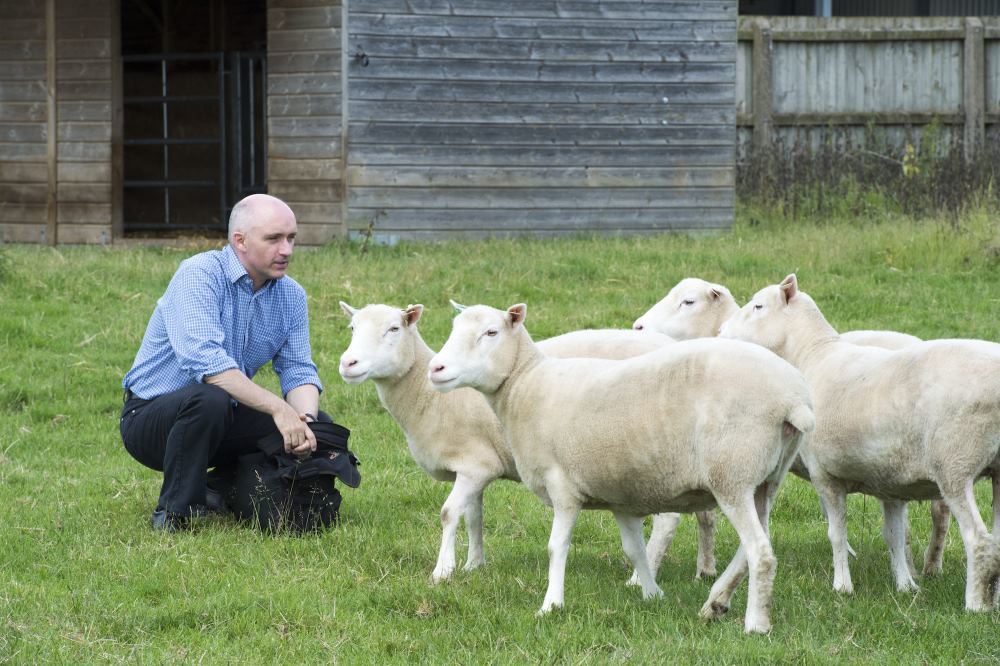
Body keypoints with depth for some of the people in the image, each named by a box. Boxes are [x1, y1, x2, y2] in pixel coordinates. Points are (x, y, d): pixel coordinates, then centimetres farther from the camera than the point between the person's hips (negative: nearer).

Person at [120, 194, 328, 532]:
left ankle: (218, 490, 6)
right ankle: (174, 514, -20)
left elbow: (298, 370, -2)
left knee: (318, 422, -7)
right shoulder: (199, 275, -21)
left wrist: (305, 422, -26)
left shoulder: (290, 295, 2)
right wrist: (277, 408, -38)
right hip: (151, 413, -7)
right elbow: (204, 360, -34)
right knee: (210, 399, -38)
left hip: (222, 417, 7)